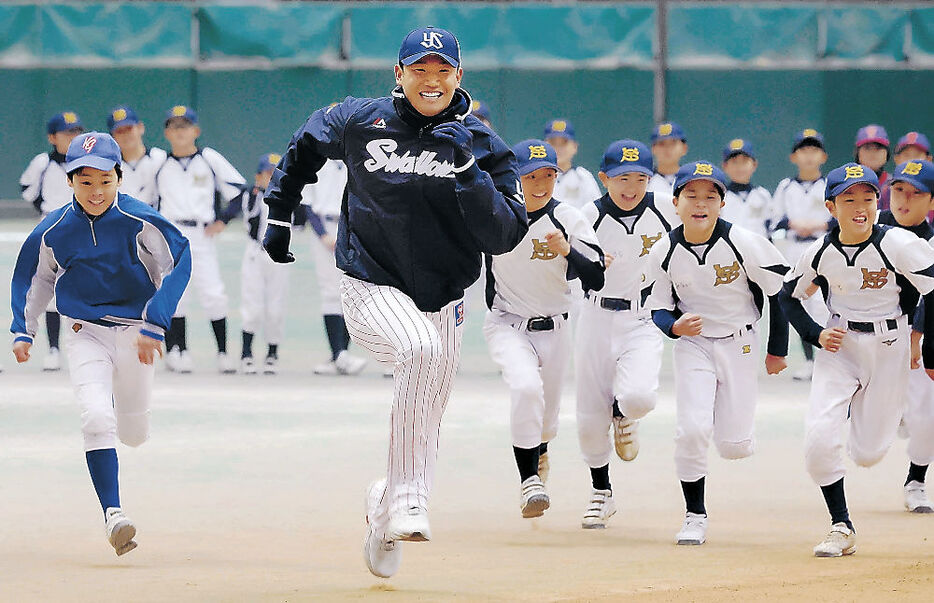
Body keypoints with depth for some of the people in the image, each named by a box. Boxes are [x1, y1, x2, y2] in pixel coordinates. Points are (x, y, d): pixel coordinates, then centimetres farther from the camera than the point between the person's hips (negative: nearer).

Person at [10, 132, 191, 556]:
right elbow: (34, 277, 9)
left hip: (135, 334, 0)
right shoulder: (54, 231, -9)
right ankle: (113, 513, -22)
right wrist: (23, 328, 6)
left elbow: (178, 263, -13)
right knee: (97, 418, -23)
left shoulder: (141, 222, -17)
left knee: (134, 435, 13)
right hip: (85, 334, 0)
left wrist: (155, 325, -18)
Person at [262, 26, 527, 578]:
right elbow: (305, 148, 20)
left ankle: (387, 507, 39)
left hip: (443, 301, 3)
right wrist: (279, 216, 20)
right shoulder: (360, 121, -2)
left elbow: (505, 236, -14)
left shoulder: (483, 146, -4)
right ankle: (407, 497, -31)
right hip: (373, 290, -3)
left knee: (425, 429, 9)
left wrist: (466, 169, -23)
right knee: (422, 350, -34)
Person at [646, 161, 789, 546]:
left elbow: (780, 291, -5)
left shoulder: (744, 243, -17)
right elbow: (658, 309, -1)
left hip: (740, 344, -1)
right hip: (692, 344, 1)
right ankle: (695, 517, 1)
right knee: (692, 430, -18)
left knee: (734, 446, -3)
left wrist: (777, 350, 2)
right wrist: (675, 326, -25)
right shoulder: (664, 252, -10)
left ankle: (731, 422, 37)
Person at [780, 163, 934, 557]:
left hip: (889, 350, -2)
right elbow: (788, 295, 10)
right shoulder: (820, 253, -7)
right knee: (818, 440, -17)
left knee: (868, 454, 4)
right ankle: (841, 528, -1)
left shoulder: (899, 245, -16)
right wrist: (816, 334, -5)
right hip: (839, 347, 2)